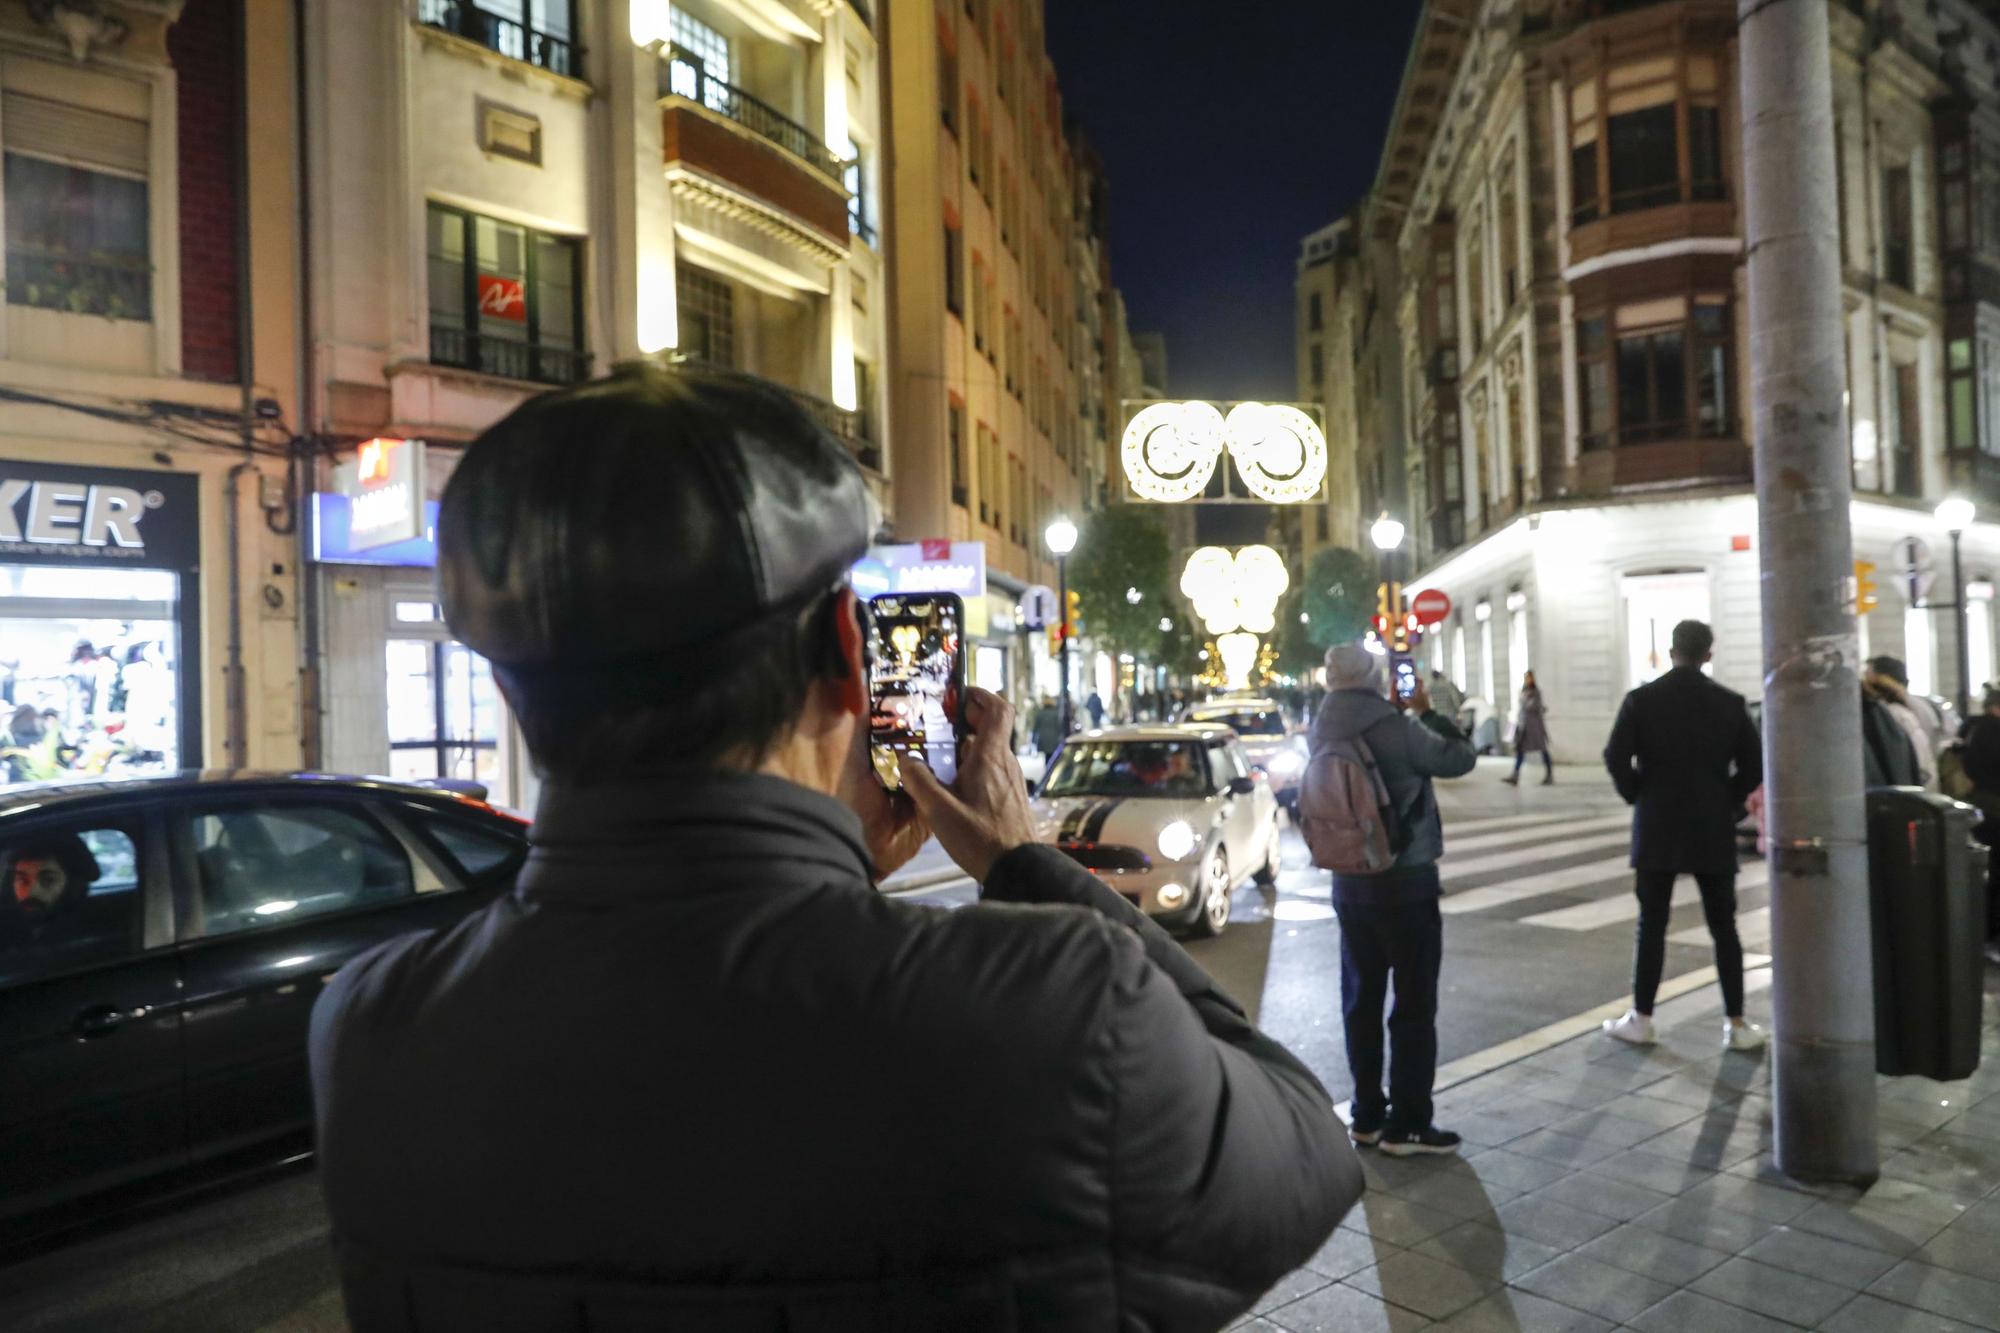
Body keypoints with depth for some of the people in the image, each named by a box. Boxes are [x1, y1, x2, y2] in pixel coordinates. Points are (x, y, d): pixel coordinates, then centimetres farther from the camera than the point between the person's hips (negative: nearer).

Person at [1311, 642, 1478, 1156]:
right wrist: (1427, 712, 5)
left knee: (1361, 1001, 13)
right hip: (1405, 882, -6)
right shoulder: (1395, 728, -19)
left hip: (1349, 883, 7)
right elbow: (1460, 759, -6)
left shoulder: (1323, 732, 1)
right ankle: (1406, 1125, 9)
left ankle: (1368, 1115, 21)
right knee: (1414, 1006, 4)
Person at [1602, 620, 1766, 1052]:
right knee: (1724, 929, 9)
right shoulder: (1730, 703, -1)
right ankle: (1736, 1025, 13)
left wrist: (1638, 796, 4)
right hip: (1713, 830, 1)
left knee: (1651, 926, 5)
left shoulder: (1642, 699, -5)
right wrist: (1727, 802, 12)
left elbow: (1617, 757, -12)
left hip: (1657, 828, -1)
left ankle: (1641, 1019, 11)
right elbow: (1754, 766, -1)